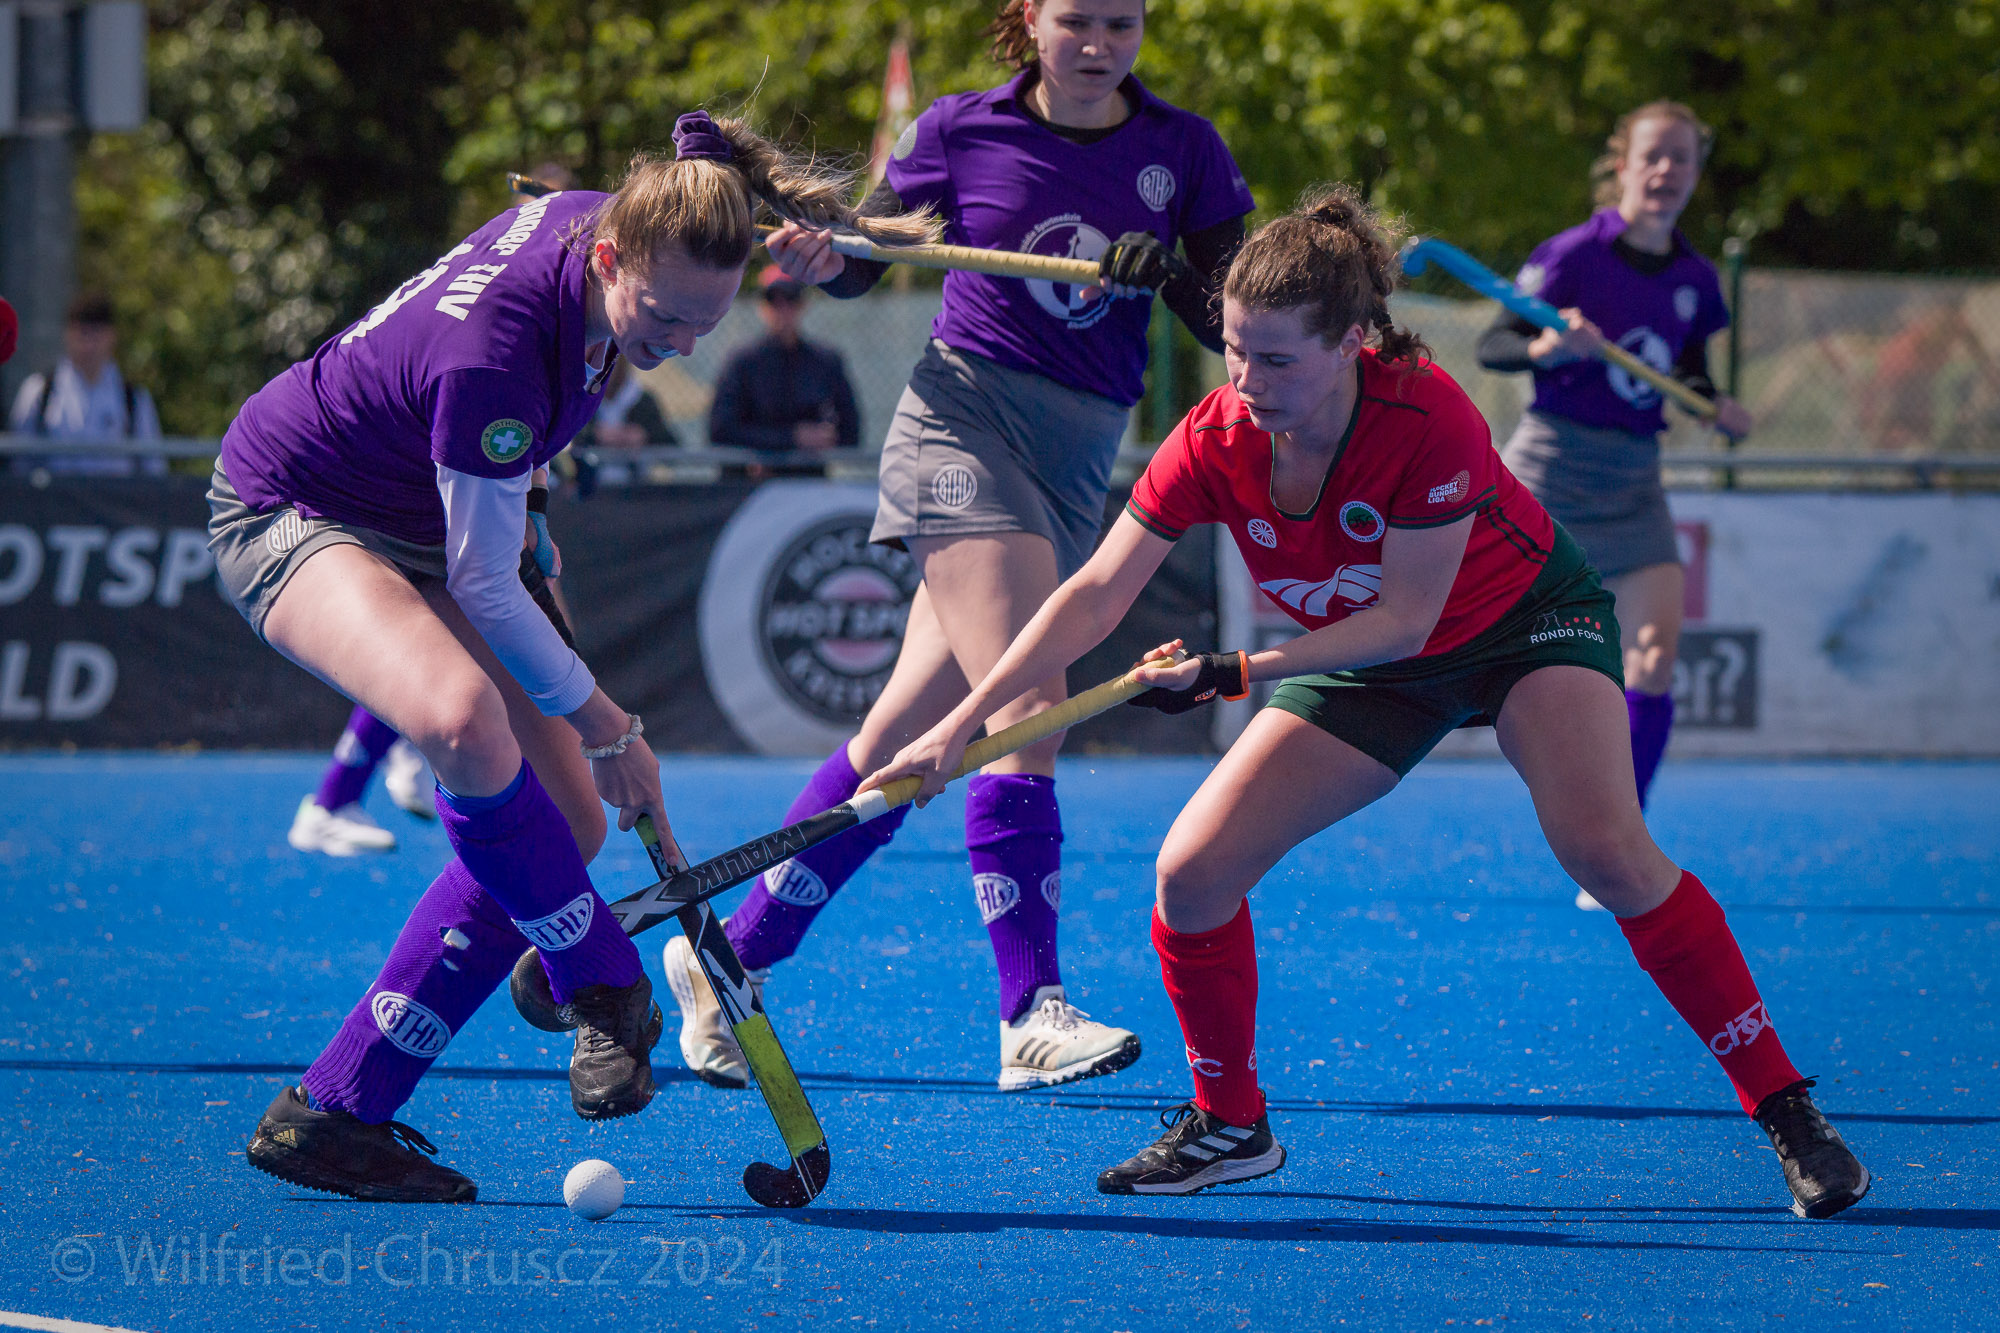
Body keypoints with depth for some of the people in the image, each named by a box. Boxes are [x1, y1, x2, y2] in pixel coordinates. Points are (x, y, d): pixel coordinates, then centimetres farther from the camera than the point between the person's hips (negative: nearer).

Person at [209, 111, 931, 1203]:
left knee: (567, 822, -4)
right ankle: (606, 989, -17)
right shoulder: (493, 353, -35)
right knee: (466, 719, -39)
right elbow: (484, 584, -25)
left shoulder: (596, 220, -13)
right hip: (287, 514, -9)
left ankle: (334, 1114, -3)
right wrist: (609, 732, -17)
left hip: (414, 526, 9)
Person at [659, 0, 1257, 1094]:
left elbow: (1235, 327, 2)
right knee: (1026, 710, -19)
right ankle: (1033, 1015, -20)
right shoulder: (960, 132, 1)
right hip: (964, 418, -3)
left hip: (1078, 460, 4)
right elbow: (863, 257, 13)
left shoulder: (1182, 150, 4)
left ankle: (730, 955, 17)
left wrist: (1175, 276, -19)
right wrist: (811, 256, -9)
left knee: (906, 737, 5)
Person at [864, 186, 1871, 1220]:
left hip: (1526, 619, -4)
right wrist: (961, 726, -25)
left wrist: (1235, 673, -36)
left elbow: (1404, 620, -29)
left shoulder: (1429, 421, -34)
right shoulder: (1215, 441, -23)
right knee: (1192, 873, -11)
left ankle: (1783, 1109, -17)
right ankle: (1230, 1127, 12)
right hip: (1368, 664, 4)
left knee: (1605, 852, -28)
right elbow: (1095, 595, -19)